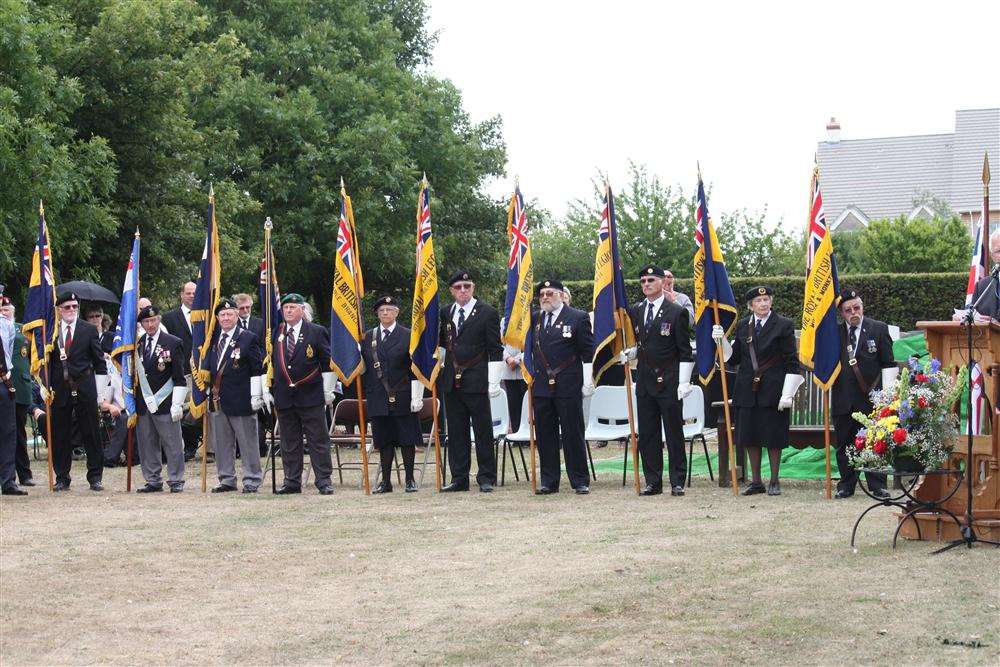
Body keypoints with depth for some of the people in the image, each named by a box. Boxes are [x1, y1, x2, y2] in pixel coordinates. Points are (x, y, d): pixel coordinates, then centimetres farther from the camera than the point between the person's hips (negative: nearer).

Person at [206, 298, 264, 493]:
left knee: (247, 442, 1)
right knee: (222, 443, 10)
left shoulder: (248, 338, -5)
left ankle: (251, 480, 8)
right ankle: (227, 480, 18)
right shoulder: (214, 338, 12)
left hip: (240, 400, -6)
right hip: (217, 399, 6)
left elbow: (256, 370, -7)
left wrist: (256, 396, -11)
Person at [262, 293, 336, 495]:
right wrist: (267, 391, 10)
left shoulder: (316, 332, 0)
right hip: (283, 398, 3)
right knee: (289, 443, 7)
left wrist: (328, 391, -2)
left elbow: (328, 363, 1)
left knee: (318, 440, -1)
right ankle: (292, 481, 14)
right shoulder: (275, 334, 10)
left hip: (311, 396, -3)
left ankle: (324, 481, 3)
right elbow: (268, 364, 15)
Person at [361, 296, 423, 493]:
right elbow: (363, 367, 12)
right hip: (378, 399, 3)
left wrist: (417, 396, -8)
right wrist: (367, 394, 3)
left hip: (403, 398, -3)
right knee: (383, 440, 6)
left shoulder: (408, 336, 1)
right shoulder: (368, 337, 11)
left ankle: (410, 480, 10)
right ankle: (386, 481, 11)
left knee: (407, 439, 2)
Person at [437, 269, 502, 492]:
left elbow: (495, 351, -5)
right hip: (451, 380, 5)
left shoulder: (487, 313, -3)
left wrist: (493, 382, -10)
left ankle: (486, 477, 7)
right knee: (456, 432, 8)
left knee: (483, 431, 0)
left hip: (476, 381, -5)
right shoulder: (446, 313, 12)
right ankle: (459, 478, 13)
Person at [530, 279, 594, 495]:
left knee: (573, 434, 0)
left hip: (568, 386, -4)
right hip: (541, 386, 5)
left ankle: (580, 481, 7)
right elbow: (529, 347, 23)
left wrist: (589, 380, -6)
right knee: (545, 435, 7)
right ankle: (549, 481, 14)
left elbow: (587, 351, -2)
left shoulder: (577, 317, -1)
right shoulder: (534, 319, 13)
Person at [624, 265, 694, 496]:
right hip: (644, 380, 5)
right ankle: (653, 482, 13)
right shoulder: (635, 311, 10)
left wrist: (684, 382, -11)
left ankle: (677, 482, 8)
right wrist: (630, 353, 1)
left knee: (674, 433, 2)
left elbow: (685, 351, -6)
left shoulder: (676, 312, -6)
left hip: (669, 382, -5)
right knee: (647, 434, 6)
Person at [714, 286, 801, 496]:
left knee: (773, 437, 1)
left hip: (772, 390, -4)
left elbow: (791, 362, -5)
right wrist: (722, 340, -4)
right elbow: (734, 359, 12)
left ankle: (774, 482, 14)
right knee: (750, 438, 8)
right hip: (747, 391, 4)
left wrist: (787, 394, -11)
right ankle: (756, 481, 18)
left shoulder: (783, 325, -4)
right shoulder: (742, 326, 9)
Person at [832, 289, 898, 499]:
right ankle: (846, 485, 14)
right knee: (844, 444, 6)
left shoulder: (879, 329, 4)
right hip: (843, 398, 2)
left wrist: (888, 393, -3)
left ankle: (877, 486, 9)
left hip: (871, 396, -2)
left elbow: (888, 363, 3)